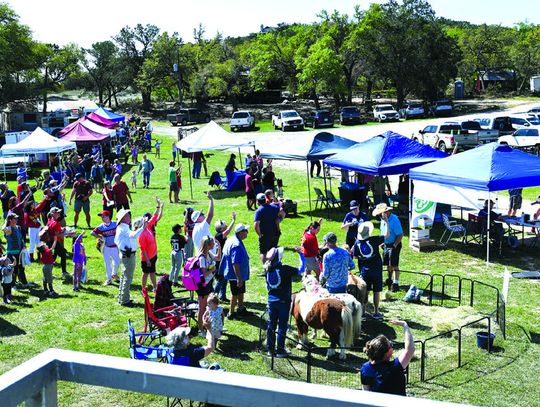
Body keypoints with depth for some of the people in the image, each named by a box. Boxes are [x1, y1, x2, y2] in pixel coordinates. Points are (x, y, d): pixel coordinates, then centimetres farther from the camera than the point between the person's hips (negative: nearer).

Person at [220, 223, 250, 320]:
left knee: (241, 292, 22)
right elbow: (235, 263, -31)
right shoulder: (237, 245, -30)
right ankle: (231, 313, 18)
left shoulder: (230, 240, 3)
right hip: (236, 275, -10)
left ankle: (241, 309, 36)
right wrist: (239, 278, -28)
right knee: (236, 294, 6)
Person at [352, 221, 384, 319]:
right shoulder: (374, 240, -14)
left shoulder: (357, 243, -4)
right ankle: (376, 312, 11)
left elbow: (355, 257, 4)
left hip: (364, 270, 3)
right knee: (376, 291, 6)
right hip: (376, 270, -3)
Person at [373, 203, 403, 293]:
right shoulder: (383, 219, 5)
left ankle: (395, 283, -5)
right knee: (388, 264, 18)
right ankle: (390, 279, 37)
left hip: (394, 245, -8)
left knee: (394, 265, -8)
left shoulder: (394, 220, -22)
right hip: (386, 244, 8)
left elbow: (400, 235, -22)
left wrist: (394, 246, -23)